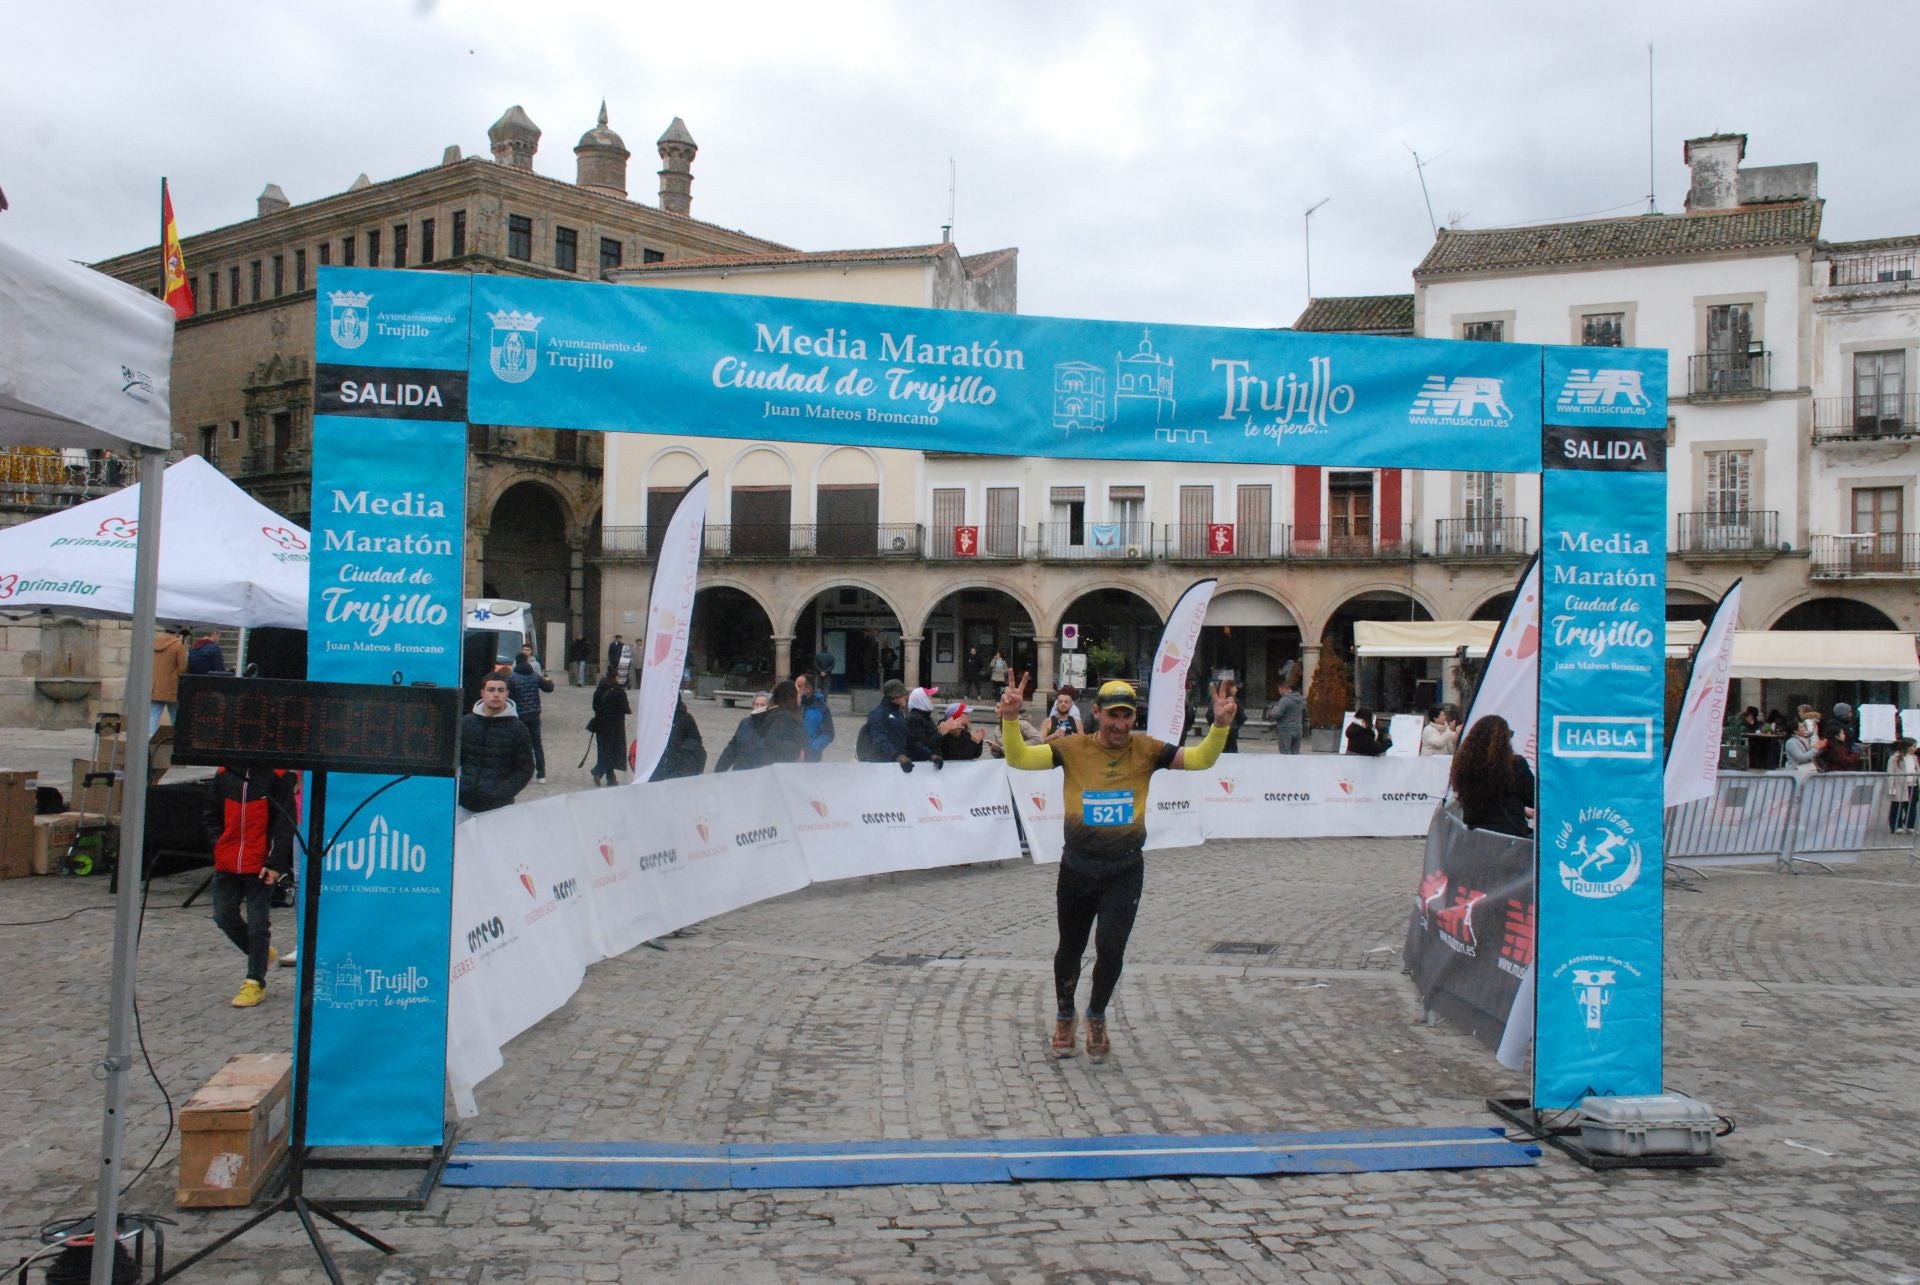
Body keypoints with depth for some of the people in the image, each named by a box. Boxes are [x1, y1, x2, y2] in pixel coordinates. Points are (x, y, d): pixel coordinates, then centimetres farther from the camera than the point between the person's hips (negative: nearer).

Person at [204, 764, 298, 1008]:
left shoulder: (278, 775, -7)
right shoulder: (224, 774, 6)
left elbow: (287, 822, -7)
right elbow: (213, 815, 19)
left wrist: (275, 863, -11)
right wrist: (218, 844, 5)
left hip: (261, 866, -5)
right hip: (226, 864, 5)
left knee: (257, 925, 1)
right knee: (225, 917, 8)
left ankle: (256, 982, 13)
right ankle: (262, 954, 32)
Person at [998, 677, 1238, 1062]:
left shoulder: (1146, 750, -1)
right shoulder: (1073, 748, -4)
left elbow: (1201, 759, -5)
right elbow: (1019, 758, -11)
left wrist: (1220, 725, -21)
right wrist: (1010, 720, -27)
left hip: (1125, 869, 0)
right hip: (1077, 866, 1)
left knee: (1110, 947, -11)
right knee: (1071, 948, 15)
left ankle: (1096, 1016, 20)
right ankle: (1064, 1017, 43)